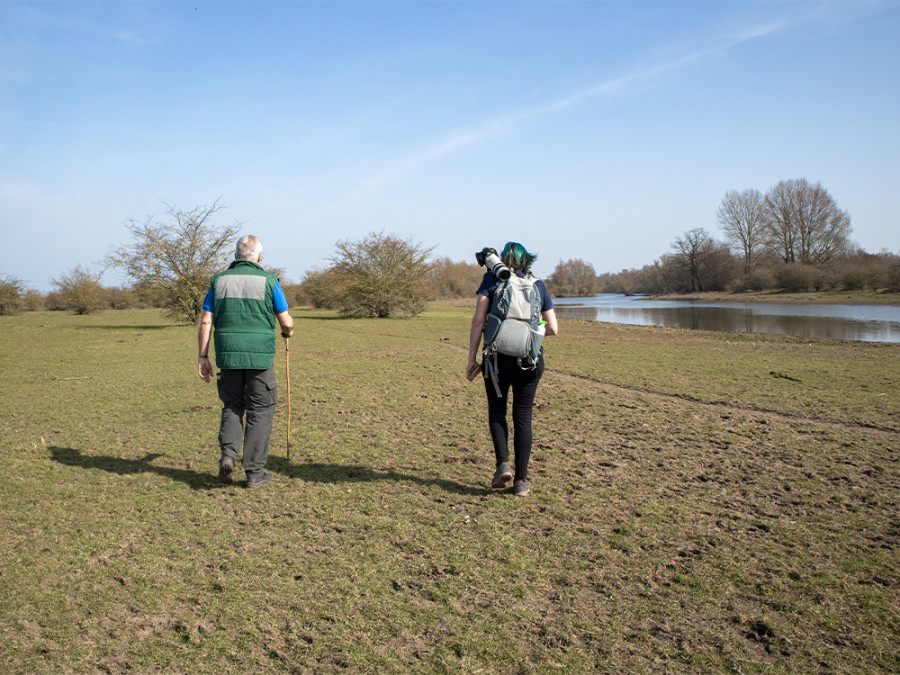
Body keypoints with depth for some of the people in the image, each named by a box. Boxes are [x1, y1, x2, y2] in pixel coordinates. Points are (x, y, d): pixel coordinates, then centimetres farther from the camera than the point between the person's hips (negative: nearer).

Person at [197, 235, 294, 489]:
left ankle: (228, 455, -1)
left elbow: (206, 322, 3)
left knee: (232, 408, 19)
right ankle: (255, 472, 8)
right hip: (260, 356, -3)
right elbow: (286, 322, 1)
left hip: (228, 354, 3)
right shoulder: (268, 281, 0)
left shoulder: (219, 280, 8)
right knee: (260, 413, 6)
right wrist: (288, 331, 24)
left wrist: (203, 357, 7)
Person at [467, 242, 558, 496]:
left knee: (497, 411, 17)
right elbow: (553, 328, 7)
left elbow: (478, 320, -7)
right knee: (523, 418, 8)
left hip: (498, 357, -1)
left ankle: (503, 464, 0)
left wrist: (472, 358, -4)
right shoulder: (538, 285, 9)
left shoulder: (492, 280, 2)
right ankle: (521, 480, 9)